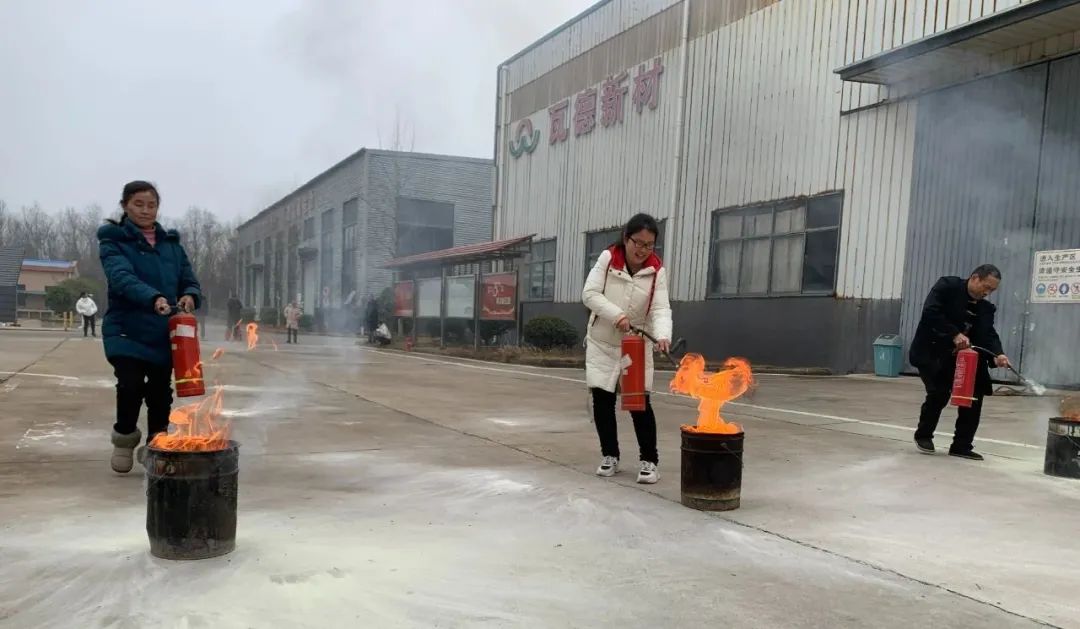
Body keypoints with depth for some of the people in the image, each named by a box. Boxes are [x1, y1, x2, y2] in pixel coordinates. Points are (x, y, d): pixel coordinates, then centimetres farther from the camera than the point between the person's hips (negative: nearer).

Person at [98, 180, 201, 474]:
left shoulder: (171, 243, 11)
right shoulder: (113, 240, -2)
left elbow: (189, 281, 9)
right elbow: (121, 277, -20)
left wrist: (190, 296, -16)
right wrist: (153, 298, -38)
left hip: (164, 332, 4)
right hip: (127, 330, -4)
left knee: (160, 391, 7)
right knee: (131, 385, -15)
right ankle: (124, 439, 12)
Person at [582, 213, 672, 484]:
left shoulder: (657, 270, -11)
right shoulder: (607, 258, -10)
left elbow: (661, 309, -19)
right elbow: (589, 294, -13)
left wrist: (663, 335, -39)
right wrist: (616, 315, -26)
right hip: (602, 342, 1)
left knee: (640, 401, -6)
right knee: (602, 400, 5)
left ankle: (649, 460, 7)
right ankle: (610, 456, 21)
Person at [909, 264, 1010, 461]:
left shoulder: (985, 308, 6)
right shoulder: (947, 287, -11)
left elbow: (988, 335, -7)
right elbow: (930, 313, -24)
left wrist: (997, 354, -28)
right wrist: (955, 334, -31)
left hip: (959, 357, 6)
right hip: (931, 353, -6)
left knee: (974, 394, -4)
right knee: (940, 392, -19)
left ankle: (962, 445, 9)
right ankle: (923, 434, 7)